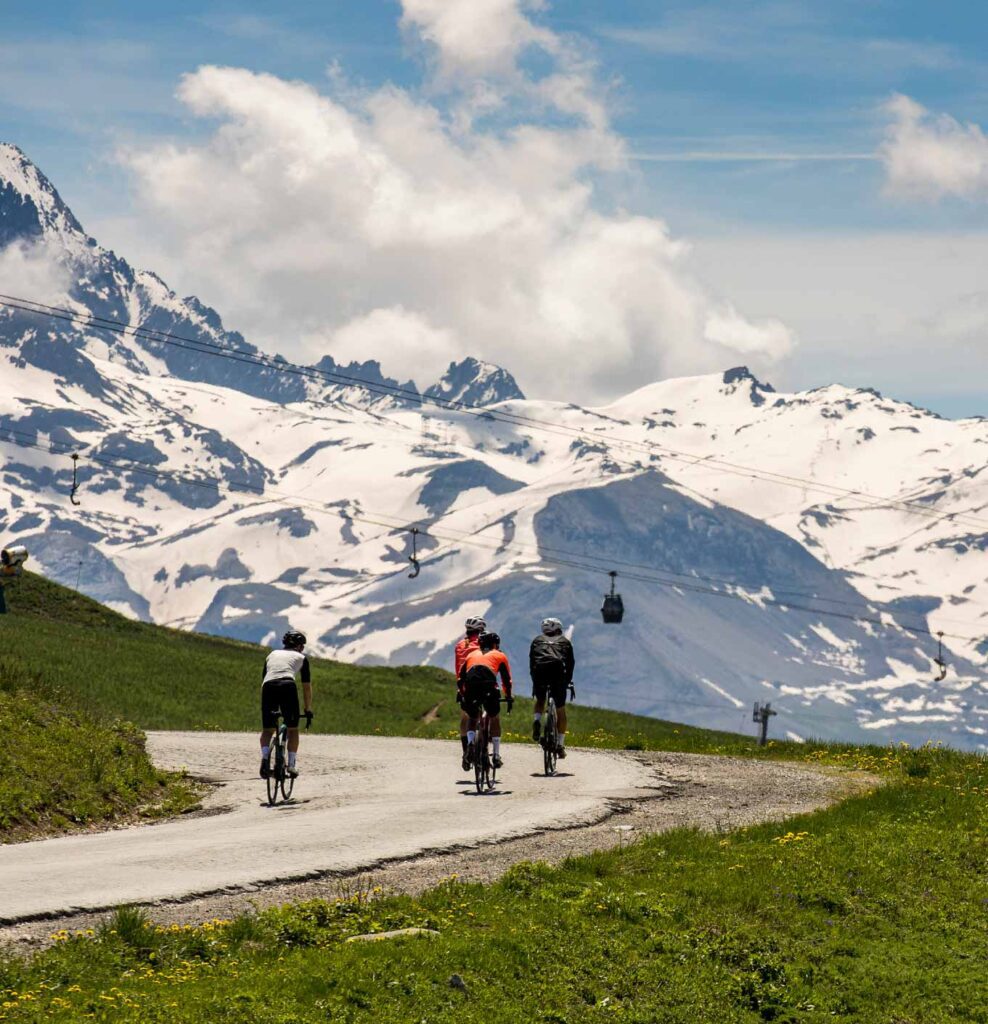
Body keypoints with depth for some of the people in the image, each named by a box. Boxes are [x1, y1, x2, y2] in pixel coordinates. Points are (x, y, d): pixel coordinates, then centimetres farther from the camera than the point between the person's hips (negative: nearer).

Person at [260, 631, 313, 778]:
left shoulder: (272, 655, 32)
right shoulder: (301, 658, 24)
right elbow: (307, 687, 23)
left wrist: (264, 707, 38)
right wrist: (308, 710, 29)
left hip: (268, 688, 2)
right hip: (288, 687, -2)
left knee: (267, 729, 10)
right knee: (293, 729, 14)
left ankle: (265, 755, -16)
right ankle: (292, 763, 6)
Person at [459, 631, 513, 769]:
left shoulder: (471, 654, 31)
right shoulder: (500, 655, 25)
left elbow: (461, 678, 29)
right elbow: (506, 680, 24)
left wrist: (462, 695, 39)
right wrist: (509, 698, 35)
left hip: (471, 687, 2)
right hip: (489, 686, -2)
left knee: (471, 718, 22)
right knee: (495, 718, 18)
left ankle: (470, 744, -5)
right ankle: (496, 756, 16)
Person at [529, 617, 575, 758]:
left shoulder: (537, 640, 27)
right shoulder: (565, 642, 26)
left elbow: (531, 662, 24)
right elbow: (570, 663, 22)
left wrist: (534, 682, 30)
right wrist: (569, 682, 31)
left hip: (540, 670, 1)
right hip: (558, 672, -1)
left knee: (540, 699, 28)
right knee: (560, 709, 11)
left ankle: (537, 721, -1)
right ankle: (560, 745, 10)